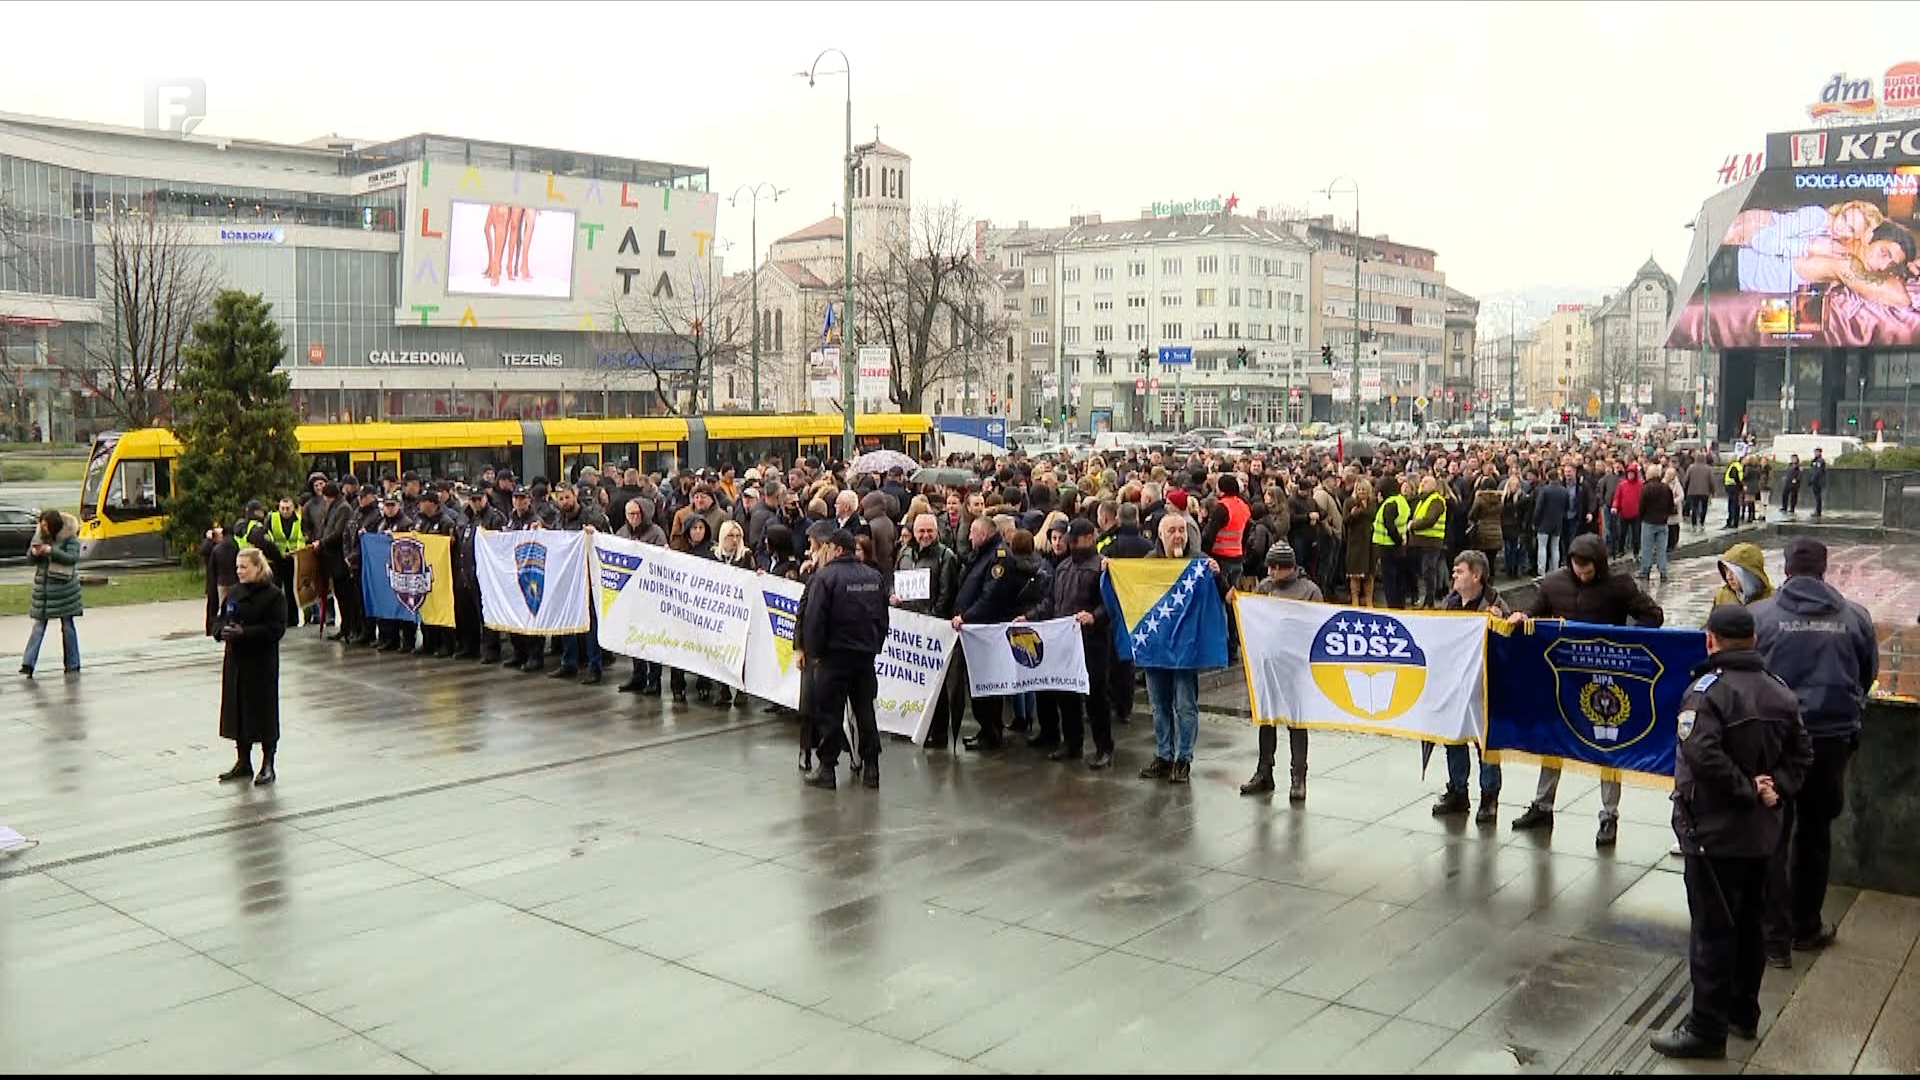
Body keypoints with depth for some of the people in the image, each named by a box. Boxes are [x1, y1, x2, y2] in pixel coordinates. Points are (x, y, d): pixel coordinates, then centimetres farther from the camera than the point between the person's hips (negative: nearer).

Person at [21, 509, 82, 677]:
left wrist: (52, 551, -25)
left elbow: (73, 557, -16)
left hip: (63, 586, -3)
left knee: (67, 625, 4)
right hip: (42, 586, 3)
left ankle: (72, 665, 13)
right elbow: (30, 559, 8)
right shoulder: (39, 535, 5)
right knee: (38, 625, 0)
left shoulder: (69, 537, -8)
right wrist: (34, 553, -15)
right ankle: (28, 664, -3)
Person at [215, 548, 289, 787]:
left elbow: (276, 628, -16)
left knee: (264, 710, 1)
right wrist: (223, 631, -8)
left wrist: (244, 632, -23)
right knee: (238, 709, 10)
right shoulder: (234, 593, 9)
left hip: (262, 662, -6)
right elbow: (221, 619, 14)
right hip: (236, 660, 6)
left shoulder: (273, 595, -10)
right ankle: (243, 762, 23)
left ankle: (267, 765, 11)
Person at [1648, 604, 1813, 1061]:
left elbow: (1701, 754, -32)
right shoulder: (1779, 692, 6)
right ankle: (1743, 1013, 31)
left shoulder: (1709, 689, -18)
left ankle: (1706, 1029, 5)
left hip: (1714, 832, -8)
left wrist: (1747, 792, -20)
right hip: (1762, 832, 8)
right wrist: (1776, 788, -2)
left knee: (1712, 929, -2)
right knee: (1747, 924, 19)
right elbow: (1801, 752, 11)